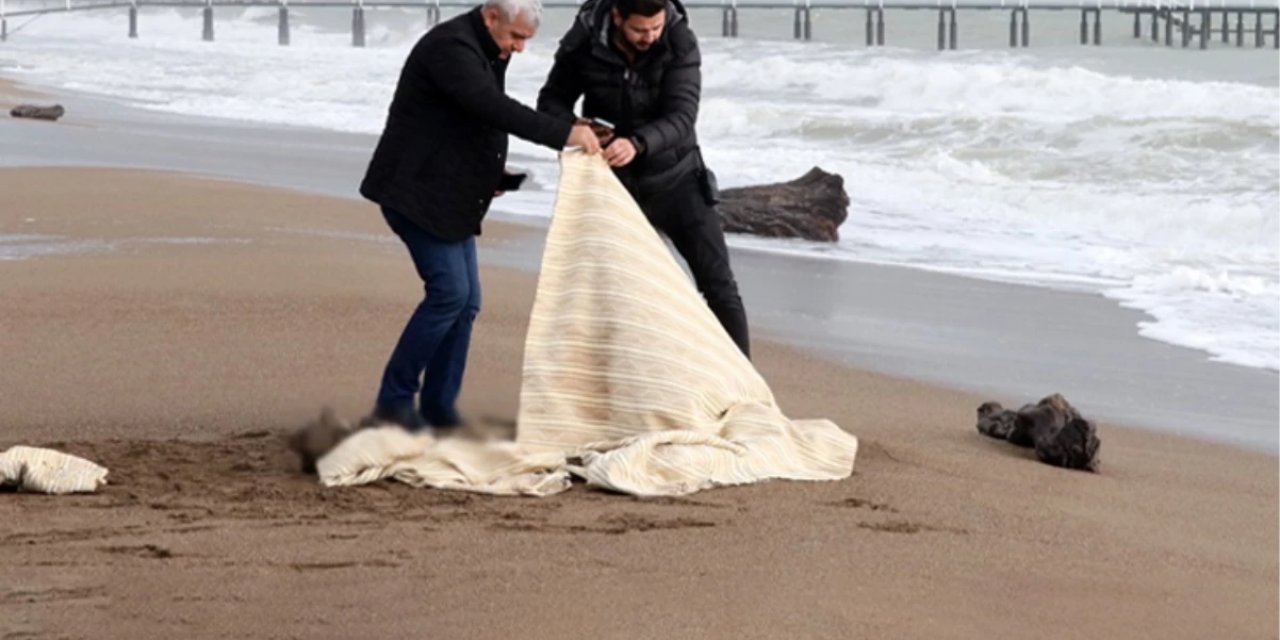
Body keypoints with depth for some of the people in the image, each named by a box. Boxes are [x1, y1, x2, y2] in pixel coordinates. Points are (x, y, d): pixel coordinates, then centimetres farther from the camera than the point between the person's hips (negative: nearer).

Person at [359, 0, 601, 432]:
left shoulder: (486, 53, 13)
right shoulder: (450, 47, -19)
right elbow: (494, 108, -32)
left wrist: (492, 173, 5)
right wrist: (563, 134, -34)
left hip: (449, 198, 10)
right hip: (414, 190, -10)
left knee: (465, 301, 4)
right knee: (449, 291, -15)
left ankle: (439, 410, 9)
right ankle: (394, 399, -6)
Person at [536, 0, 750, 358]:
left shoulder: (680, 44, -19)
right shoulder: (583, 44, -16)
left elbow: (681, 118, -28)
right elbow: (551, 102, -3)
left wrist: (637, 143, -47)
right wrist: (572, 128, -26)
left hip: (675, 178, -1)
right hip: (616, 184, 1)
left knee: (718, 284, -1)